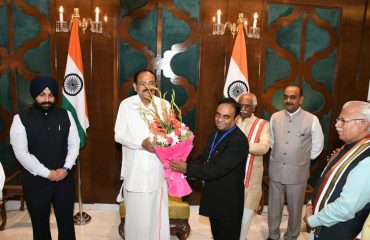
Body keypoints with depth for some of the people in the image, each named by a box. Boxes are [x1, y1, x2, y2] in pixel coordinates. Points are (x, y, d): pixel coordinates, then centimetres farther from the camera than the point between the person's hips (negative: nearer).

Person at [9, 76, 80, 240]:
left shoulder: (65, 116, 0)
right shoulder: (21, 119, -8)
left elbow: (74, 144, 2)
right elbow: (21, 153, -13)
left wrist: (66, 168, -11)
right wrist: (47, 173, -14)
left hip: (64, 178, 2)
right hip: (35, 181, -2)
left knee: (66, 222, 14)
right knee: (40, 224, 16)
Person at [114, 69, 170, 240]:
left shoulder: (164, 104, 1)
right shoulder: (126, 105, -4)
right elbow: (119, 135, -5)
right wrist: (141, 143, -19)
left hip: (157, 169, 1)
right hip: (135, 170, -1)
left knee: (157, 211, 9)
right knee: (136, 211, 12)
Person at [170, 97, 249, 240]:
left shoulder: (239, 140, -24)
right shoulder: (215, 134, 6)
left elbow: (217, 169, -29)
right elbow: (203, 158, 9)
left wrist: (187, 169, -23)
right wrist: (186, 167, -10)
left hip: (228, 203, -8)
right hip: (213, 199, 8)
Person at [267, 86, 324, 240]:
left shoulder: (312, 120, -10)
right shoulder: (275, 117, 0)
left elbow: (317, 146, 1)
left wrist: (303, 160, 6)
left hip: (297, 173, -2)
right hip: (275, 171, 3)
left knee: (295, 209, 15)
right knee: (274, 207, 16)